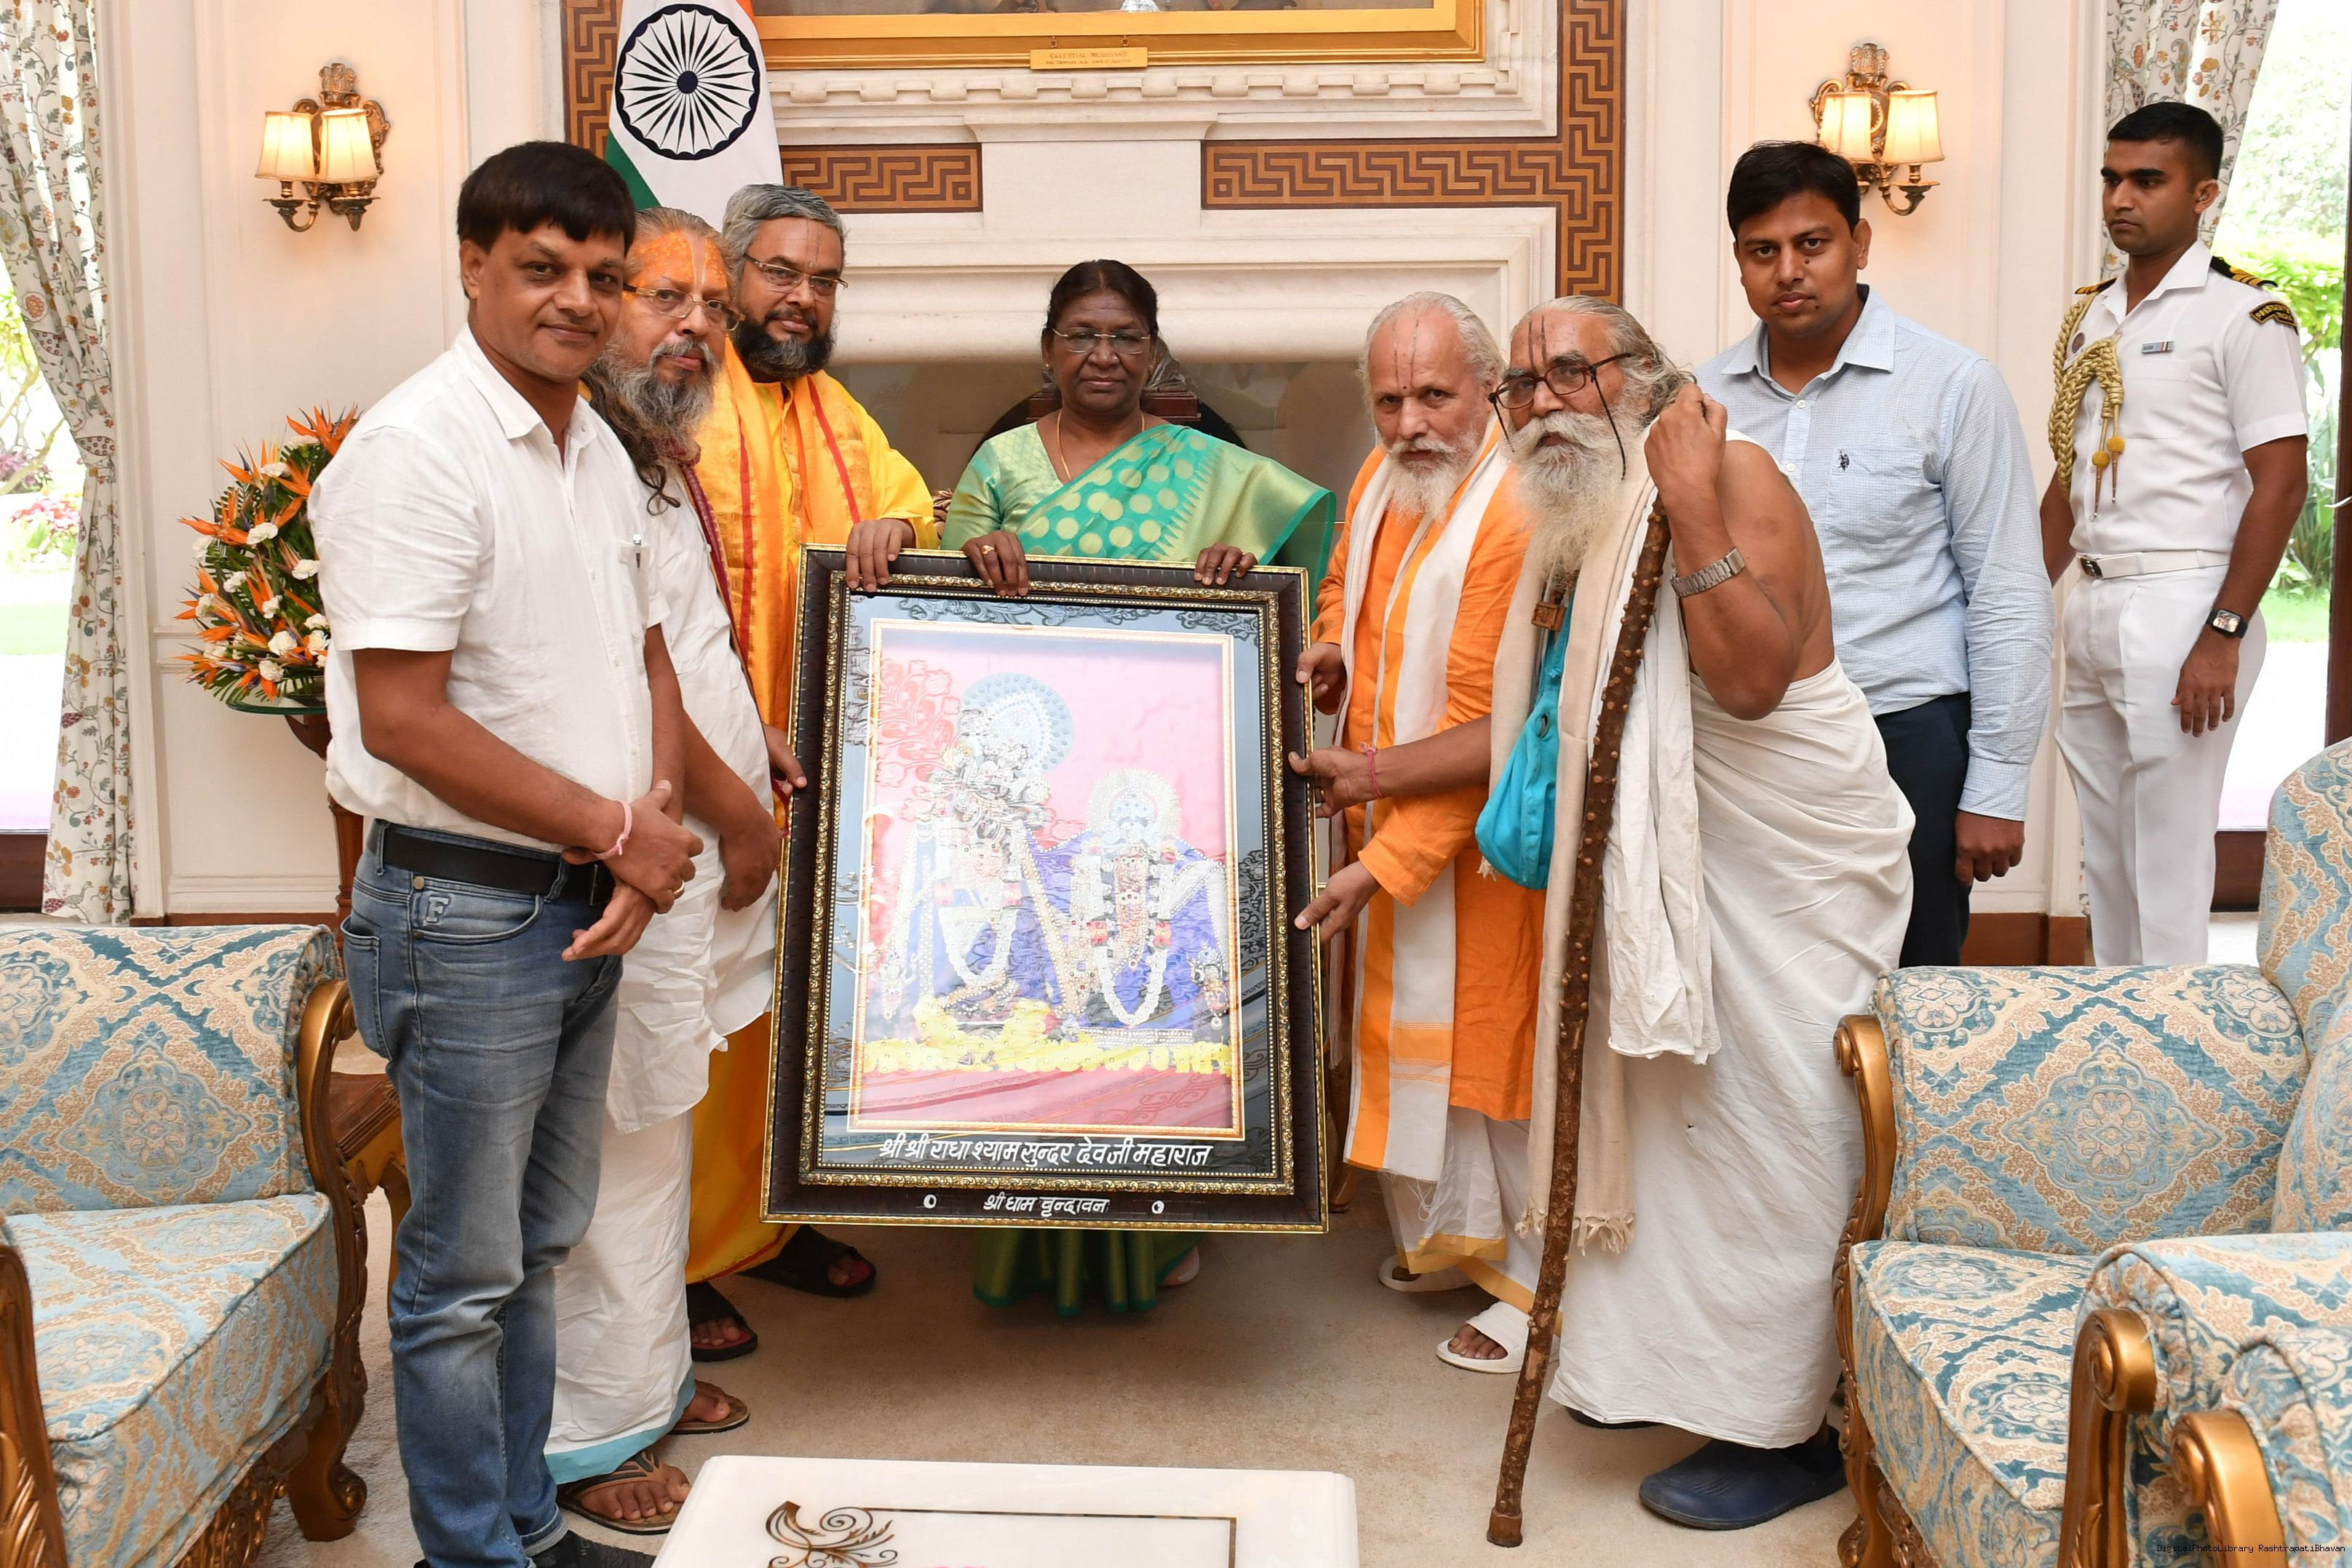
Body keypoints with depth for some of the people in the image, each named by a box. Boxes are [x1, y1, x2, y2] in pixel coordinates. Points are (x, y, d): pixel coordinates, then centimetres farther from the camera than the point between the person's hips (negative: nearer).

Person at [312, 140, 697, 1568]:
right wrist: (618, 831, -15)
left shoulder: (601, 451, 11)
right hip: (469, 909, -8)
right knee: (467, 1272, 4)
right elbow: (402, 717, -21)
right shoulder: (417, 449, -16)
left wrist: (660, 815, -1)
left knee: (542, 1244, 19)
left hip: (589, 904, 8)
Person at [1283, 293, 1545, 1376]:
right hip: (1386, 811, 8)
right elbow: (1342, 588, 24)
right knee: (1405, 1022, 16)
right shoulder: (1382, 476, 4)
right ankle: (1447, 1236, 32)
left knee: (1484, 1036, 1)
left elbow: (1484, 731, -24)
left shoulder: (1511, 518, -23)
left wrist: (1388, 861, -24)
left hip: (1478, 840, -8)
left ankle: (1536, 1284, 15)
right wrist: (1328, 653, 1)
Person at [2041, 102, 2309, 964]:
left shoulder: (2242, 317, -7)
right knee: (2104, 857, 14)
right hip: (2090, 608, 7)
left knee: (2167, 861, -3)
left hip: (2176, 609, -7)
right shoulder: (2089, 319, 14)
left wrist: (2223, 634, -18)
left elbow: (2282, 483, -12)